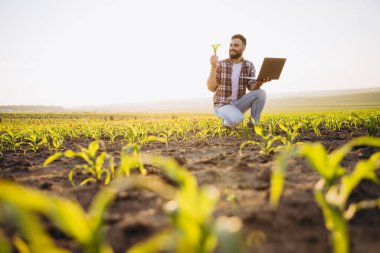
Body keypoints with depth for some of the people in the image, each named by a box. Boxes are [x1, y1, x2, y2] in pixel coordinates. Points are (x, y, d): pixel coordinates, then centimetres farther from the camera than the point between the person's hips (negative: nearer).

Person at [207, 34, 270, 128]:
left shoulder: (249, 66, 0)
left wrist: (259, 83, -32)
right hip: (222, 105, -4)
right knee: (237, 119, -36)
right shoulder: (221, 64, -10)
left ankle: (253, 122, -4)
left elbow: (252, 88, -8)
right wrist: (213, 67, -30)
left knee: (260, 93, -21)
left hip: (239, 103, 4)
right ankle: (227, 121, 0)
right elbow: (211, 88, -17)